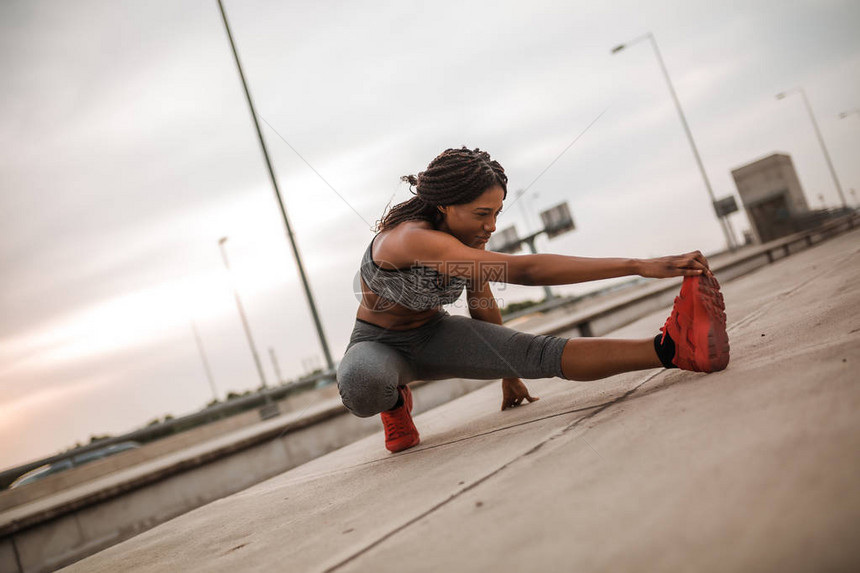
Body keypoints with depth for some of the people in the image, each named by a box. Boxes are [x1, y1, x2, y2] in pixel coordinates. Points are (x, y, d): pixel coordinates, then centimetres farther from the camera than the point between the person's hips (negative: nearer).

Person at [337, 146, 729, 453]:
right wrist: (638, 266, -50)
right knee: (362, 383, -44)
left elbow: (482, 302, 6)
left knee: (538, 352, -22)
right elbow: (523, 270, -49)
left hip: (433, 336, 5)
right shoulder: (414, 238, -38)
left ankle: (671, 349, -39)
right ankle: (394, 403, -8)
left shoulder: (468, 233, -12)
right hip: (378, 344, -5)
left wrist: (508, 372, 18)